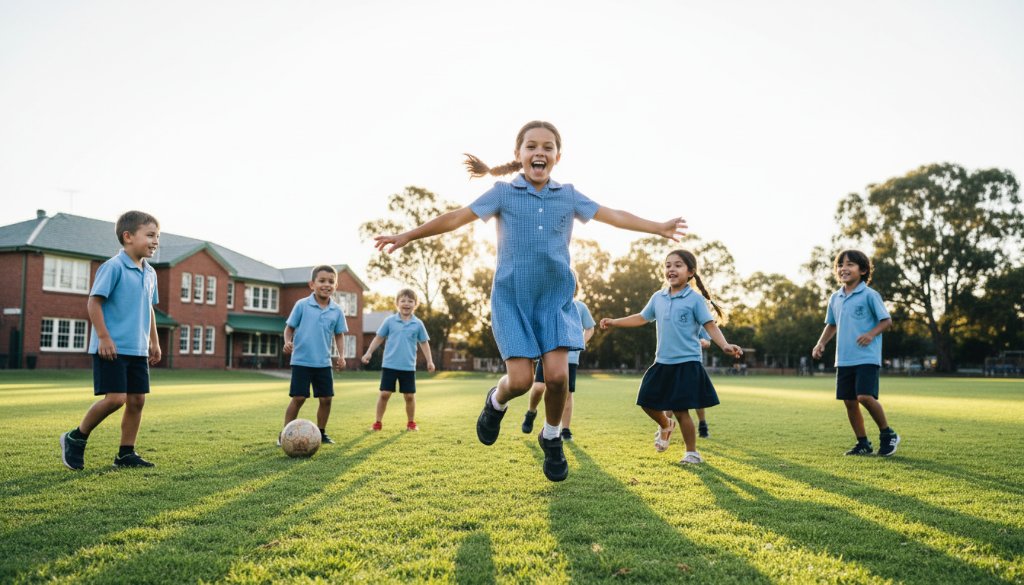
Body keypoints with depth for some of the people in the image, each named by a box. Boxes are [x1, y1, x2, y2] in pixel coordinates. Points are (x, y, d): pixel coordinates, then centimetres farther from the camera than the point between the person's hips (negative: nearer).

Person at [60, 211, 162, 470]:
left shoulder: (150, 273, 13)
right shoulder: (113, 267, -11)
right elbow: (93, 302, -13)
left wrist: (154, 342, 20)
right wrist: (104, 337, -16)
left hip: (138, 350, 8)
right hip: (112, 349, -8)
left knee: (137, 400, 6)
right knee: (115, 398, -12)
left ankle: (126, 454, 15)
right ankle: (76, 438, 11)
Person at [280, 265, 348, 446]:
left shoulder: (337, 311, 2)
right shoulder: (302, 305, -6)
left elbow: (339, 335, 10)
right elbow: (289, 327, 2)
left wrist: (341, 355, -1)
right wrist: (288, 342, -17)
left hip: (324, 363, 4)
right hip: (301, 361, -3)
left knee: (326, 398, 5)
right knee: (298, 398, -4)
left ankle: (321, 433, 23)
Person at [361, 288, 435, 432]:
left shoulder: (418, 324, 3)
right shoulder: (390, 321, 0)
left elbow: (424, 343, 10)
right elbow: (379, 337, 7)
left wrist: (429, 361, 5)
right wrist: (369, 352, 0)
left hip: (408, 367, 1)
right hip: (389, 365, -1)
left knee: (409, 396, 5)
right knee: (384, 394, -1)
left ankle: (411, 423, 22)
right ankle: (378, 422, 13)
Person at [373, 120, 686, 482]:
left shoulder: (569, 196, 8)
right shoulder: (502, 193, 2)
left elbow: (613, 216, 9)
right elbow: (457, 218, -1)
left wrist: (659, 228, 5)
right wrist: (408, 236, -5)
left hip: (555, 298, 2)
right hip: (512, 299, -2)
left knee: (557, 375, -10)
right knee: (520, 380, -11)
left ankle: (552, 439, 18)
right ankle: (496, 402, 27)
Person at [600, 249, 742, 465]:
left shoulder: (695, 300, -7)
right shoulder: (658, 298, 8)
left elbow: (710, 326, -11)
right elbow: (642, 318, 21)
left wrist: (725, 345, -28)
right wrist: (614, 322, 19)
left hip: (687, 363, -5)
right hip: (662, 362, 6)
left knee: (680, 410, -5)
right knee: (648, 402, 8)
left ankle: (692, 453, 13)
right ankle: (665, 425, 40)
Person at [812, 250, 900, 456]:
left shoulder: (870, 295, -6)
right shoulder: (835, 298, 11)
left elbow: (887, 320, -4)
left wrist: (871, 333, -20)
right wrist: (821, 343, 9)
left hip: (867, 358, -6)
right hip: (843, 359, 6)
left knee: (865, 397, -17)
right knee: (849, 401, 6)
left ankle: (887, 434, 7)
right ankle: (863, 443, 20)